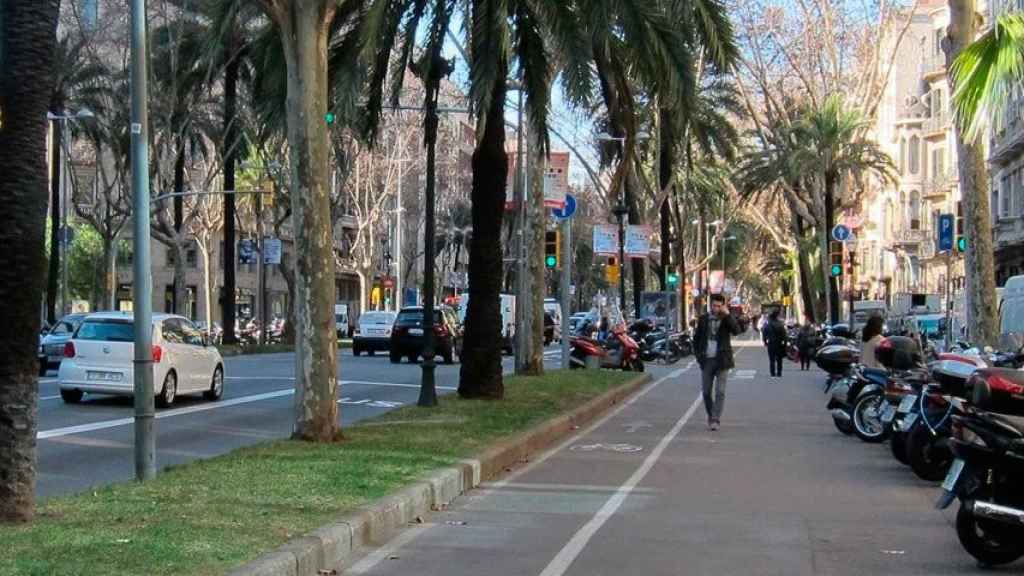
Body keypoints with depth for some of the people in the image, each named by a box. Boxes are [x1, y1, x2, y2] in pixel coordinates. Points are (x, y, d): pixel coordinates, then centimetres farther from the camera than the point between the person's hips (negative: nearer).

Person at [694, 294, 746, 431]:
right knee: (706, 391, 6)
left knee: (720, 392, -8)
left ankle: (716, 420, -8)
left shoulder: (727, 319, 1)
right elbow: (696, 338, 15)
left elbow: (737, 330, -18)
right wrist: (698, 354, 5)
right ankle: (710, 417, 23)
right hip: (706, 360, 3)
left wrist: (727, 315, -20)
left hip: (722, 360, -3)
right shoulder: (703, 319, 8)